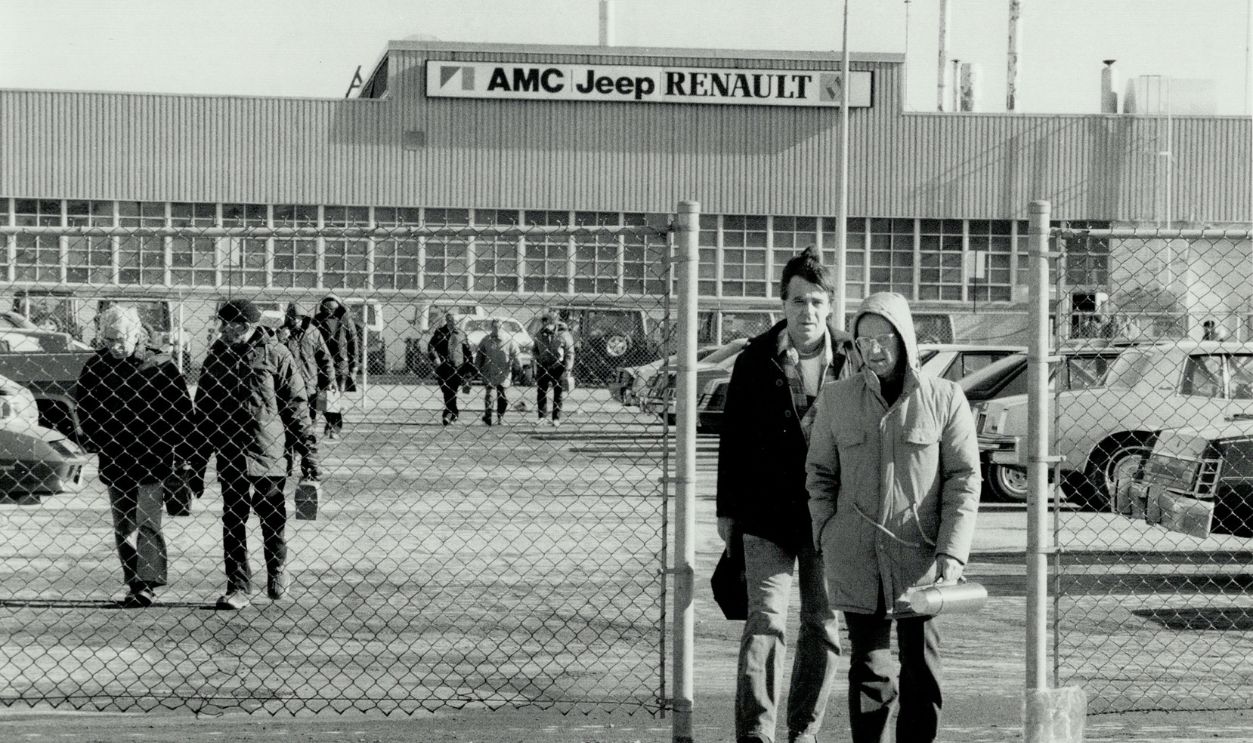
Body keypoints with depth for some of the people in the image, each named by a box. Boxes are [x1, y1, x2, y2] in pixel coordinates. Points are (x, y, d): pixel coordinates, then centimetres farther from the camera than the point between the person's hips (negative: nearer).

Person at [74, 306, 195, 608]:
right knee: (123, 526, 8)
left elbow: (181, 408, -1)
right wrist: (95, 442, 9)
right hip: (114, 461, 4)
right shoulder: (96, 367, 3)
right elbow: (83, 406, 16)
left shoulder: (159, 365, -6)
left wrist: (178, 449, -3)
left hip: (151, 458, -4)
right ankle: (135, 586, 15)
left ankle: (146, 583, -11)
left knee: (145, 522, -11)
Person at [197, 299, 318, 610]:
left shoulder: (275, 354, -4)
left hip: (269, 453, -3)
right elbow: (202, 409, 13)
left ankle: (278, 571, 30)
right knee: (233, 521, 1)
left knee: (273, 519, 7)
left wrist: (308, 452, -4)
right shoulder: (216, 357, 6)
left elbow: (297, 405, -2)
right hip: (228, 453, 3)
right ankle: (238, 587, 6)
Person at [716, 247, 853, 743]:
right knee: (764, 621, -9)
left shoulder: (852, 363, 0)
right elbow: (732, 438, 6)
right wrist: (726, 508, 5)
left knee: (823, 627, 8)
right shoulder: (756, 361, 1)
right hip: (767, 516, -1)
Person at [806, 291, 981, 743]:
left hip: (920, 556, -1)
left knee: (922, 668, 4)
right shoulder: (837, 399, 6)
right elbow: (820, 473, 13)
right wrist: (827, 537, 2)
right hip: (855, 556, 1)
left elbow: (964, 480, -1)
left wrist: (952, 553, -10)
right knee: (869, 668, 3)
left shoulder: (944, 399, -1)